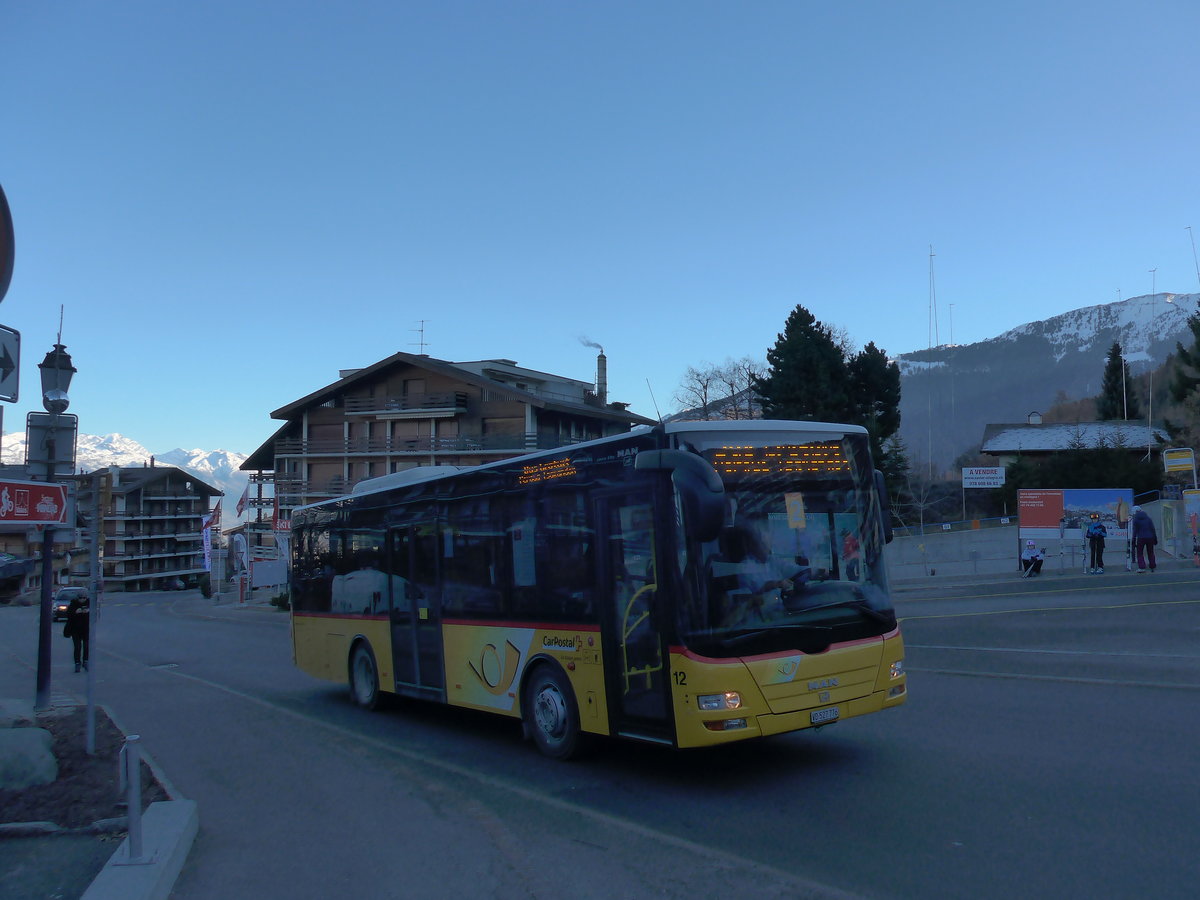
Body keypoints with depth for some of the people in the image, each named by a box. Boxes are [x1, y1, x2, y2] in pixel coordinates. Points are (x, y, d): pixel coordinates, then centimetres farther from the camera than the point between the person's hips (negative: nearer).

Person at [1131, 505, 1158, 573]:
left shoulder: (1135, 519, -3)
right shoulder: (1148, 518, 7)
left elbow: (1134, 531, -5)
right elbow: (1153, 529, 6)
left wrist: (1134, 541, -3)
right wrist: (1155, 538, 10)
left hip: (1141, 538, -4)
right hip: (1150, 537, 4)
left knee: (1139, 553, 2)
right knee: (1150, 553, 15)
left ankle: (1142, 567, -10)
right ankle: (1152, 567, 19)